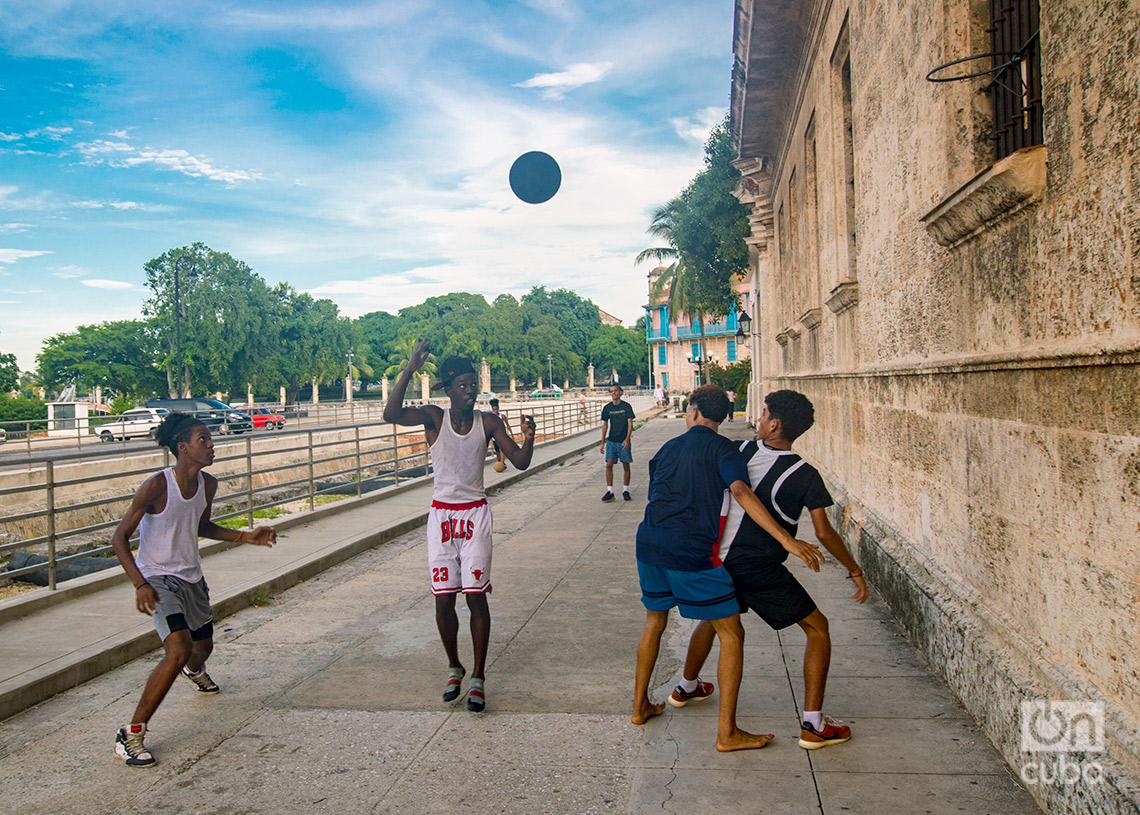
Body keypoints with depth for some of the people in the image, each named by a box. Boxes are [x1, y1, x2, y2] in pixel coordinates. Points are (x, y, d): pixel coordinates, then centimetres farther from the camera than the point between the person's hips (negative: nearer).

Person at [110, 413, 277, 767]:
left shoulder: (208, 484, -2)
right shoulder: (156, 486, -23)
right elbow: (119, 538, -20)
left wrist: (245, 536, 6)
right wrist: (140, 584, -31)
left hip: (192, 578, 7)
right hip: (157, 580, -7)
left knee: (203, 646, 23)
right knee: (179, 650, -26)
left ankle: (195, 670, 63)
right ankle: (131, 735, -14)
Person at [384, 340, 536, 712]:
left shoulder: (488, 422, -1)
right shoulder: (434, 417, -4)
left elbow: (520, 462, -3)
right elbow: (391, 414, -22)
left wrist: (528, 440, -25)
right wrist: (410, 369, -30)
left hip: (475, 515, 0)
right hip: (441, 515, 0)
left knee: (476, 596, -3)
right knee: (444, 597, 4)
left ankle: (478, 678, 8)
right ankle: (454, 668, 26)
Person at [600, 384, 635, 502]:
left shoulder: (626, 406, -4)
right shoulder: (607, 408, 4)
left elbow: (630, 423, -7)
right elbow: (605, 425, 10)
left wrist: (627, 439, -20)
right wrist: (602, 442, 7)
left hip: (624, 441, -2)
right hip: (611, 441, 2)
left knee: (626, 466, 4)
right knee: (609, 465, -7)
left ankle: (625, 491, 15)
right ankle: (609, 491, -3)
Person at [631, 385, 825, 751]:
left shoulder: (668, 447, 17)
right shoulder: (721, 447, -1)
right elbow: (741, 491, -18)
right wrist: (786, 539, -22)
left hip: (649, 543, 7)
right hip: (691, 552, -6)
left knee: (654, 622, 26)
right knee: (731, 634, 3)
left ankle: (640, 705, 36)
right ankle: (727, 732, 3)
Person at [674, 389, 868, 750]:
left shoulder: (741, 451, -1)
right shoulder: (805, 475, -10)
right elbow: (823, 533, -12)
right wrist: (855, 571, -1)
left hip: (721, 559, 5)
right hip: (761, 569, -5)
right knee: (817, 627, 8)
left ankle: (685, 688, 49)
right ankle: (813, 725, 3)